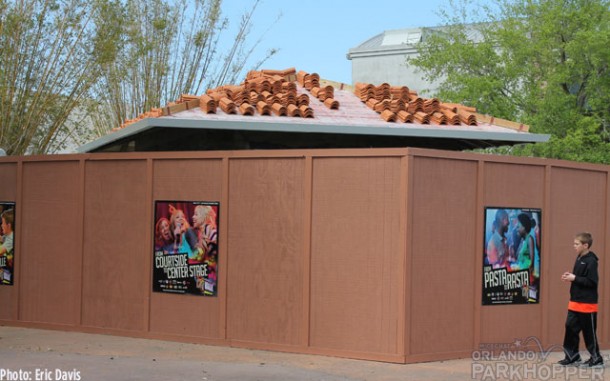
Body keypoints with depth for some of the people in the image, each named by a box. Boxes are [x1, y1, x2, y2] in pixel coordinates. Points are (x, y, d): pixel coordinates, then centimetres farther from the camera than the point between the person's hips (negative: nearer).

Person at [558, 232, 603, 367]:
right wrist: (570, 276, 2)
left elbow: (592, 282, -22)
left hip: (587, 304, -8)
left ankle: (596, 358, 13)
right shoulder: (579, 258, 11)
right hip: (575, 302, 8)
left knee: (589, 331, 1)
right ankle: (572, 356, 16)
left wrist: (574, 278, -20)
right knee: (570, 327, 7)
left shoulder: (591, 261, -17)